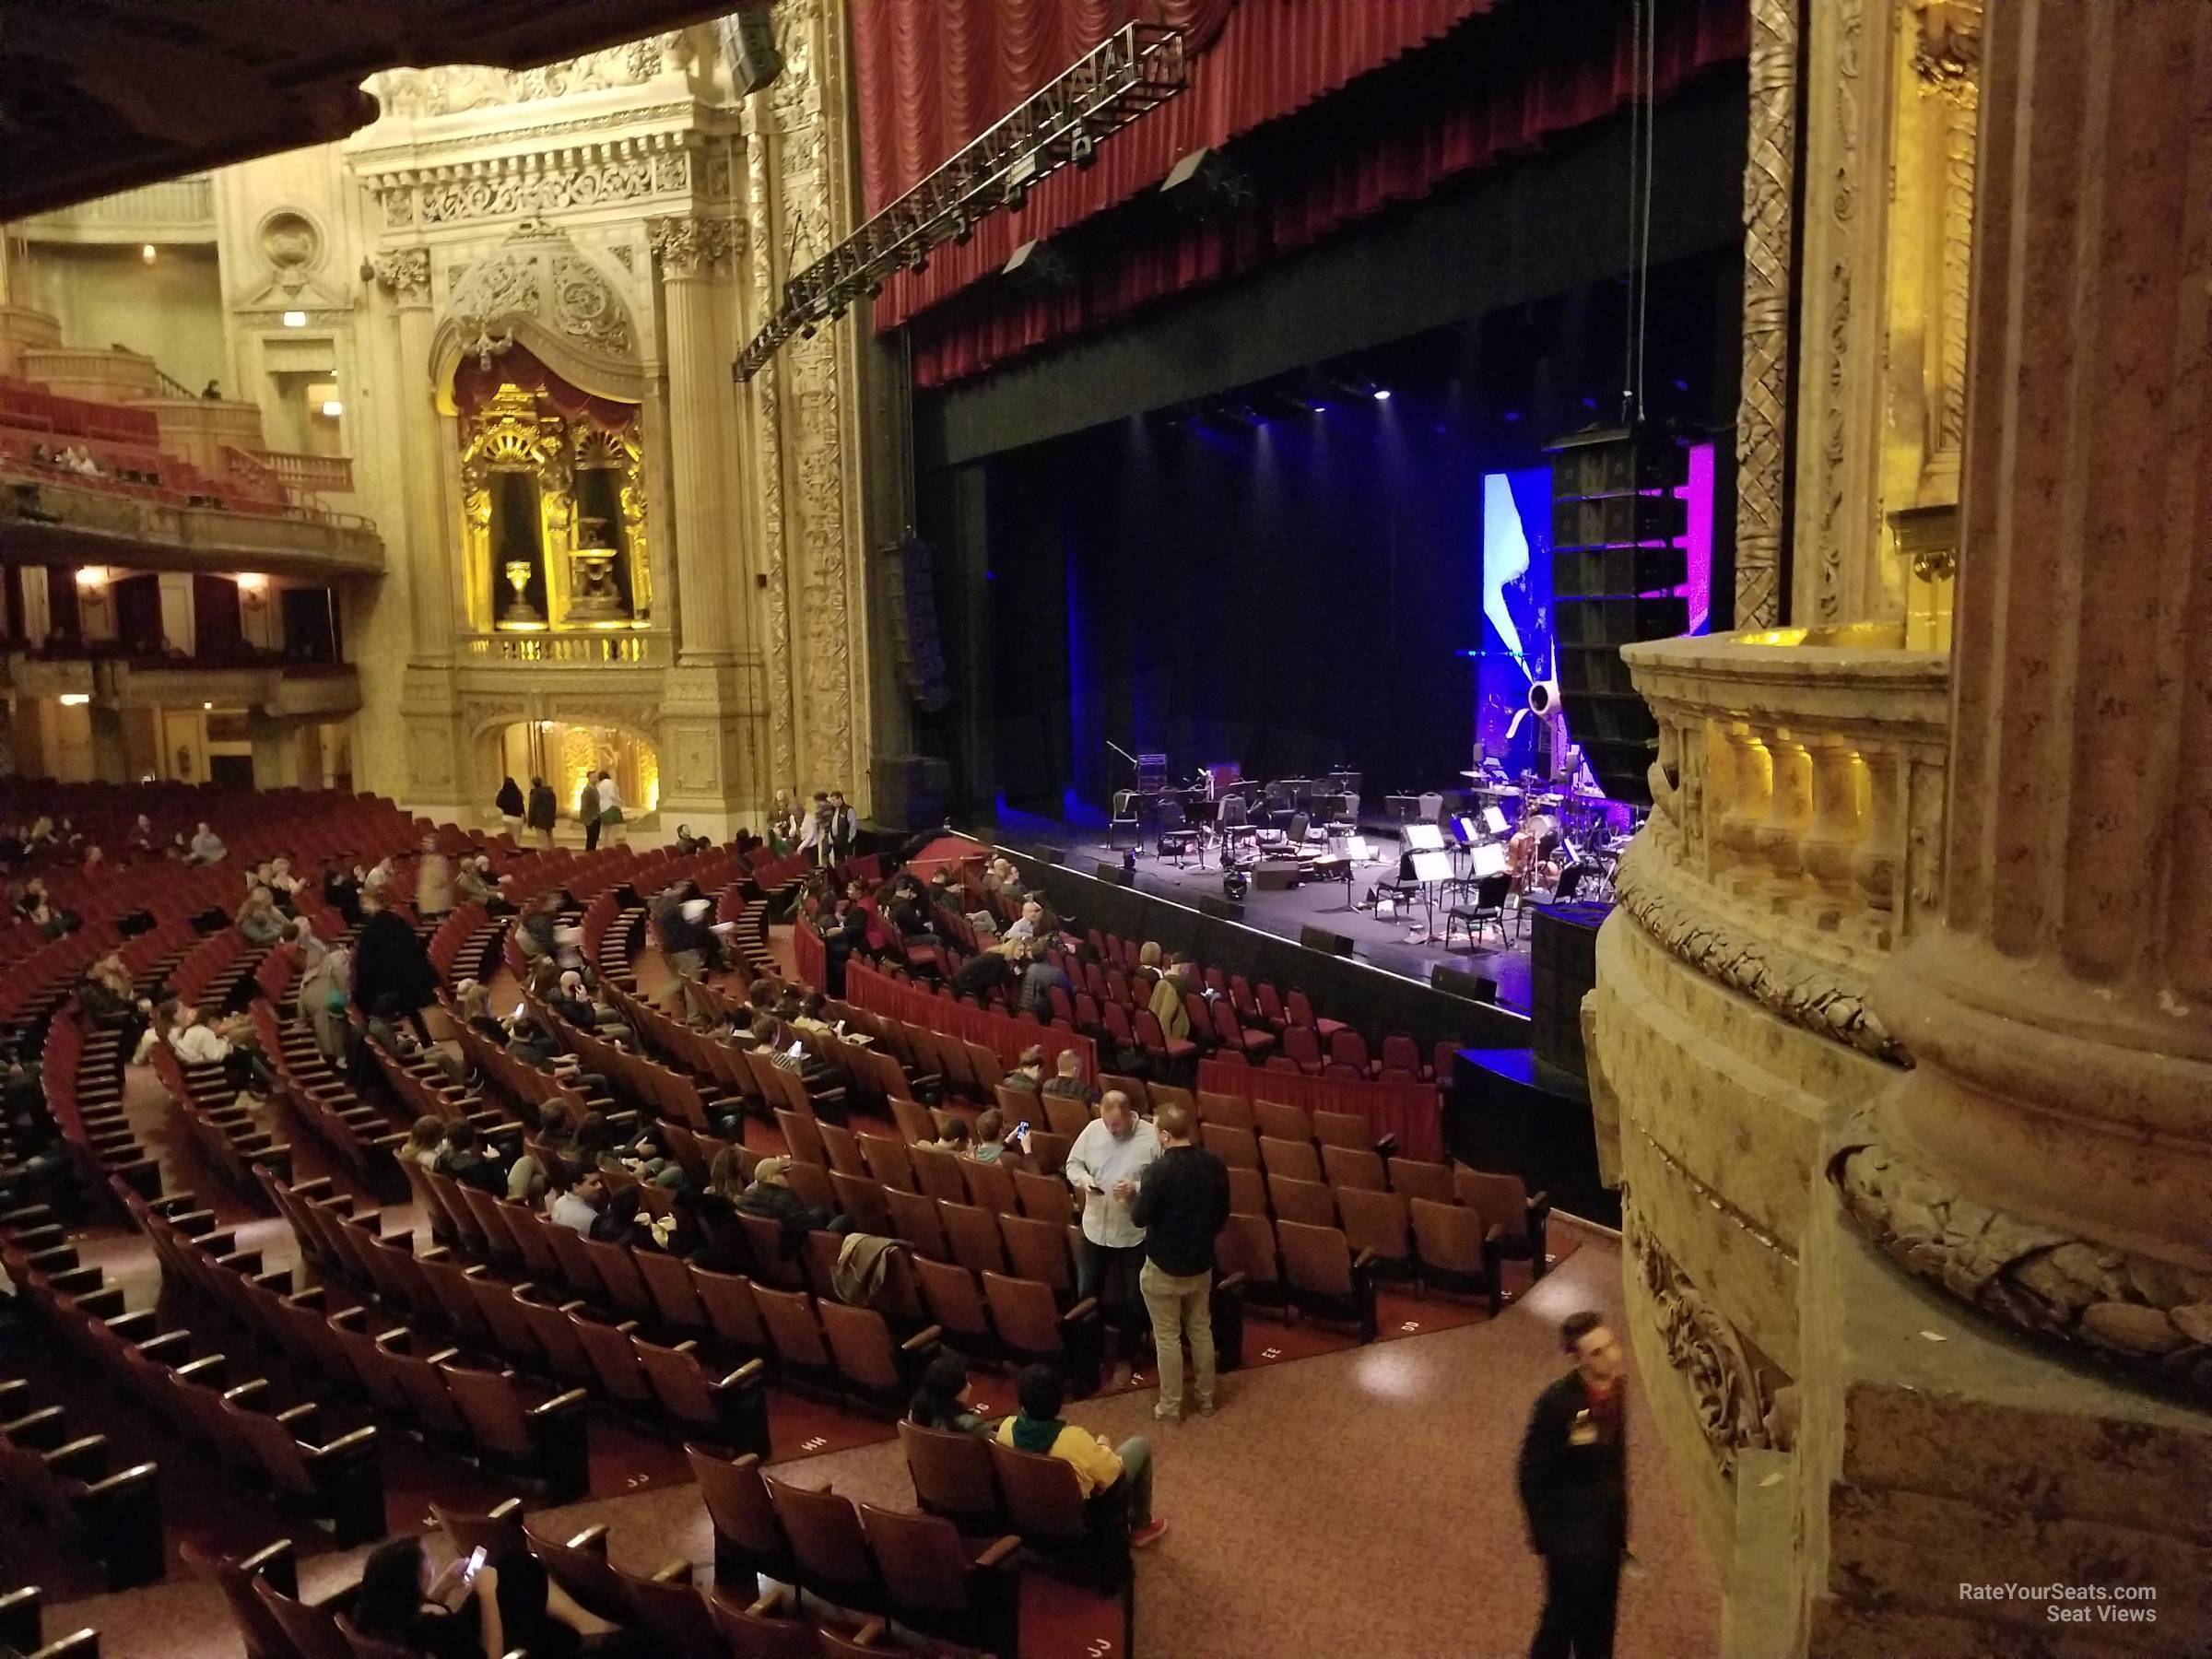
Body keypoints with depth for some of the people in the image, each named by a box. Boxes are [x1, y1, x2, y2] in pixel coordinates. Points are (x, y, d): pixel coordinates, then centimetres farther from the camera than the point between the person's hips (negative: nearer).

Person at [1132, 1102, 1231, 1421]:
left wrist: (1136, 1195, 2)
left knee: (1167, 1337, 9)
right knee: (1201, 1331, 20)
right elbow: (1223, 1215, 5)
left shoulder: (1158, 1169, -24)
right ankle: (1206, 1399, 31)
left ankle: (1170, 1406, 20)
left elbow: (1140, 1218, -18)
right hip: (1201, 1263, 5)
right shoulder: (1215, 1164, -6)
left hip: (1164, 1266, -5)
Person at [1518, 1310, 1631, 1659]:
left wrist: (1620, 1523, 13)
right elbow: (1532, 1476, -17)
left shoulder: (1615, 1388, -5)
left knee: (1600, 1620, 20)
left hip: (1608, 1526, 6)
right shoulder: (1557, 1403, -26)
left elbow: (1616, 1458, 9)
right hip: (1572, 1532, -6)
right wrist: (1544, 1536, -14)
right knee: (1564, 1617, 8)